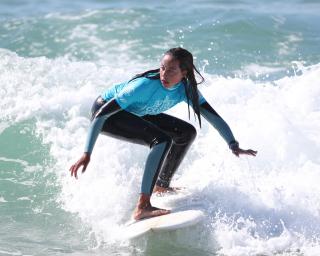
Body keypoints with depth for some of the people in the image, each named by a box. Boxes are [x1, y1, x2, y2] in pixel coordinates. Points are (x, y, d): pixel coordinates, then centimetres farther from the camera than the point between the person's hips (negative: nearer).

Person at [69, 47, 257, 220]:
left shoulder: (187, 89, -15)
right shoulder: (146, 85, -34)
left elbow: (213, 116, -12)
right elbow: (102, 114, -34)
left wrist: (234, 146, -23)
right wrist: (87, 153, -37)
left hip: (135, 114, 8)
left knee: (187, 132, 6)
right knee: (162, 139, -28)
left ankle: (162, 185, 21)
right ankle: (142, 207, -30)